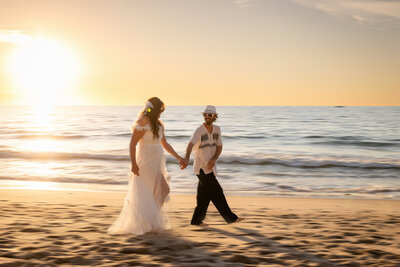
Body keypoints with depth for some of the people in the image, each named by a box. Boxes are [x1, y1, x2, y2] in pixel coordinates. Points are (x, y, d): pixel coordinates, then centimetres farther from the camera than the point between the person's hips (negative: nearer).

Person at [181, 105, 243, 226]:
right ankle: (230, 217, 1)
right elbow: (191, 144, -32)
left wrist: (214, 159, -13)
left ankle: (196, 220, 22)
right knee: (217, 193, -5)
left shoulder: (217, 130, 5)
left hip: (210, 167, 7)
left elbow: (219, 146, 7)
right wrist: (186, 158, -52)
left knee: (205, 196, 12)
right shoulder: (199, 131, -16)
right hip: (202, 168, -7)